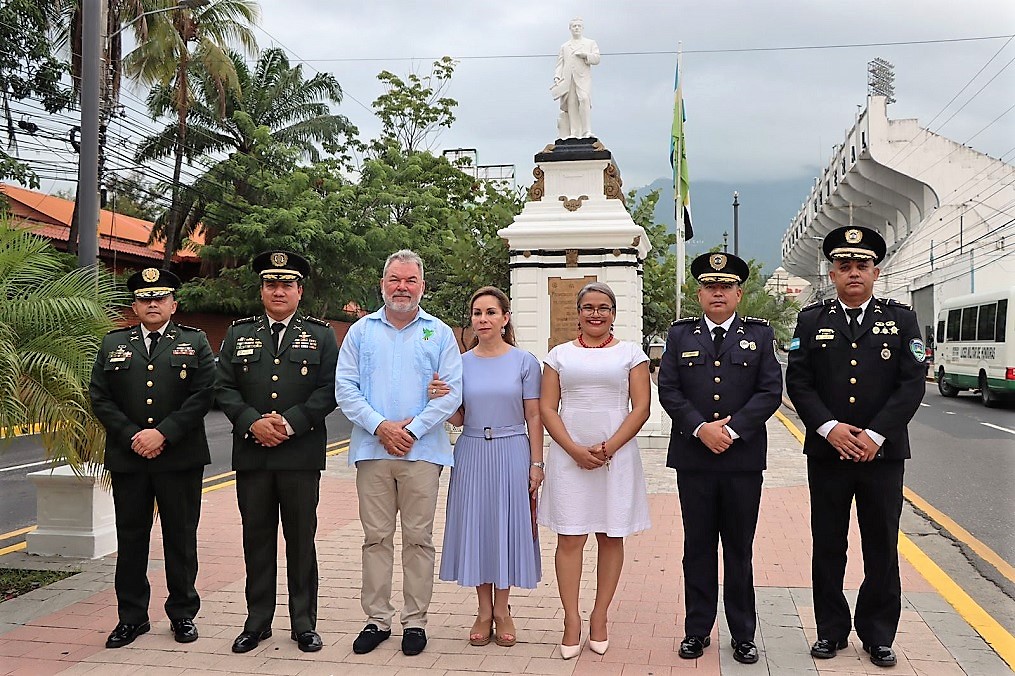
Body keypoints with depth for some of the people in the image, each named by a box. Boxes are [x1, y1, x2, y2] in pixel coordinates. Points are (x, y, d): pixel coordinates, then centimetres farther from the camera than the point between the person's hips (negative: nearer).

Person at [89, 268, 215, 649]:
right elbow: (99, 398, 5)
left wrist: (163, 434, -14)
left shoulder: (195, 343, 5)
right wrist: (132, 436, -8)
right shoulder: (113, 344, 12)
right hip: (127, 458, 2)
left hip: (179, 457, -2)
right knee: (130, 538, 8)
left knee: (180, 538, 6)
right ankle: (132, 616, 20)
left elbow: (203, 396, -5)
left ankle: (183, 613, 18)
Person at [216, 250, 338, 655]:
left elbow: (329, 390, -2)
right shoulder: (239, 334, 12)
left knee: (301, 541, 5)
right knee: (256, 539, 9)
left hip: (301, 455, -2)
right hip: (251, 454, 2)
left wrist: (289, 423, -13)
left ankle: (304, 623, 16)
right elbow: (224, 388, 5)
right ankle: (257, 622, 21)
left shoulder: (321, 335, 7)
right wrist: (253, 422, -11)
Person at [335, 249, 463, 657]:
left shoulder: (439, 333, 6)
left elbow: (452, 392, -1)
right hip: (372, 449, 1)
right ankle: (377, 619, 17)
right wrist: (380, 426, -9)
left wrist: (412, 429, -10)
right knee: (376, 538, 6)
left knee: (418, 538, 4)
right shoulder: (361, 331, 9)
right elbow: (345, 388, 3)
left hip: (421, 451, -1)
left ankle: (415, 621, 14)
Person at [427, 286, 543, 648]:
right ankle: (484, 611, 20)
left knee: (507, 524, 4)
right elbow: (458, 419, 7)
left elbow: (534, 417, 0)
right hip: (472, 453, 2)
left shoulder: (524, 361, -1)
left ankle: (502, 610, 20)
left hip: (512, 454, -2)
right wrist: (442, 400, -13)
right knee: (476, 525, 6)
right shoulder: (461, 363, 5)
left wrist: (536, 463, -4)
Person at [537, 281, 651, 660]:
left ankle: (599, 617, 17)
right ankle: (571, 621, 6)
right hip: (569, 455, 0)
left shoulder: (630, 353, 6)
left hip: (617, 455, 0)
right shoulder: (560, 354, 9)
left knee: (611, 537, 5)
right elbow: (547, 408, 3)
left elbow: (641, 408, 0)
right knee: (569, 538, -1)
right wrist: (576, 450, -10)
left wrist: (609, 448, -12)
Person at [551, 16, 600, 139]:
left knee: (584, 99, -23)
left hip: (583, 79, -2)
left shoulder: (591, 43, 19)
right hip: (567, 80, 3)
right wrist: (557, 77, -2)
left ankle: (586, 131, -22)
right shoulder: (564, 46, 24)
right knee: (571, 105, -5)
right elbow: (559, 64, 14)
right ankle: (574, 133, -4)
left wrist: (585, 55, -10)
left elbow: (596, 59, 6)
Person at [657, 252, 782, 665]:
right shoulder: (680, 335, 7)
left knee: (739, 550, 8)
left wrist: (732, 430, -13)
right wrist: (701, 428, -13)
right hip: (693, 457, 1)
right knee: (698, 548, 9)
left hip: (743, 458, 0)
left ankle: (743, 634, 20)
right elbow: (668, 390, 0)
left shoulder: (760, 335, 6)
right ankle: (697, 630, 20)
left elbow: (771, 391, -2)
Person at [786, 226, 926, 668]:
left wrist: (875, 435, -13)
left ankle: (878, 635, 21)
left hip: (883, 453, 0)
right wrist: (830, 427, -14)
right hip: (827, 453, 1)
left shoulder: (901, 319, 4)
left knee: (882, 548, 7)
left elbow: (912, 384, -4)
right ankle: (831, 630, 21)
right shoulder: (811, 320, 6)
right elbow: (798, 382, -1)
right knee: (828, 545, 8)